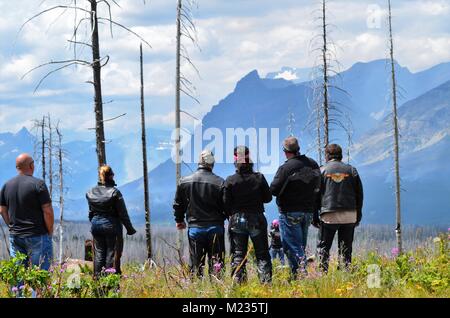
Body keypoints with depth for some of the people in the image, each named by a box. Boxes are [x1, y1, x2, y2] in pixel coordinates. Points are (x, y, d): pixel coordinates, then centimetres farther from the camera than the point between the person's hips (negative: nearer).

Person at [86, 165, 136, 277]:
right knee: (111, 252, 2)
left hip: (96, 225, 4)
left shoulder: (90, 192, 1)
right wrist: (129, 228, -1)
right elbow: (123, 213, -10)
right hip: (111, 225, -4)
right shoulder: (115, 192, -14)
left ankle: (97, 277, 11)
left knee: (99, 252, 11)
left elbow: (91, 212, 10)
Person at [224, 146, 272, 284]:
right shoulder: (259, 178, -7)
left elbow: (226, 204, -5)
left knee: (238, 254, 6)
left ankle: (238, 283, 0)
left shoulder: (230, 181, -8)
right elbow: (268, 198, 2)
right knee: (262, 254, 6)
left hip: (237, 220, 0)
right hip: (257, 219, 0)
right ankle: (266, 281, -3)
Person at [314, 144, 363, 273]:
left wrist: (315, 217, 5)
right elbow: (359, 194, 10)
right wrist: (358, 216, 14)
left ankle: (323, 272, -4)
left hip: (329, 215, -2)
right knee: (346, 249, 8)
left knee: (323, 247, 6)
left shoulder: (322, 171, 4)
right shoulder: (351, 170, 10)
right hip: (349, 216, 2)